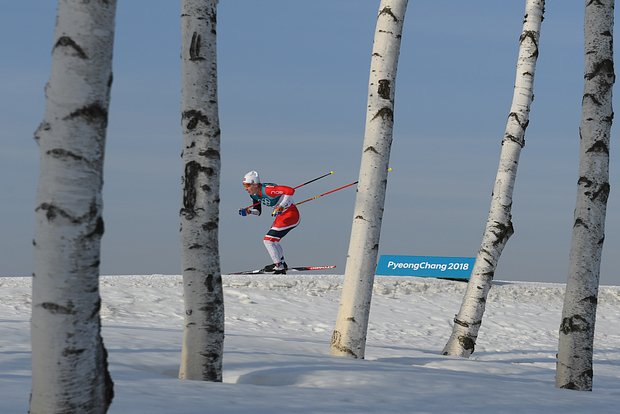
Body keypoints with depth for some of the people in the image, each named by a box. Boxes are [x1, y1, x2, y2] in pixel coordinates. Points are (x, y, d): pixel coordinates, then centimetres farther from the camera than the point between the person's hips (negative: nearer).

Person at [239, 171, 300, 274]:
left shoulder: (267, 190, -25)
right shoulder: (254, 194, 4)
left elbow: (290, 190, -31)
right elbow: (258, 211, 15)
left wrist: (281, 207, -29)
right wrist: (248, 211, -6)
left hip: (290, 214, -10)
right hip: (281, 215, 10)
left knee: (268, 240, -12)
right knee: (272, 240, 25)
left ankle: (279, 266, -6)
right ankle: (281, 263, 37)